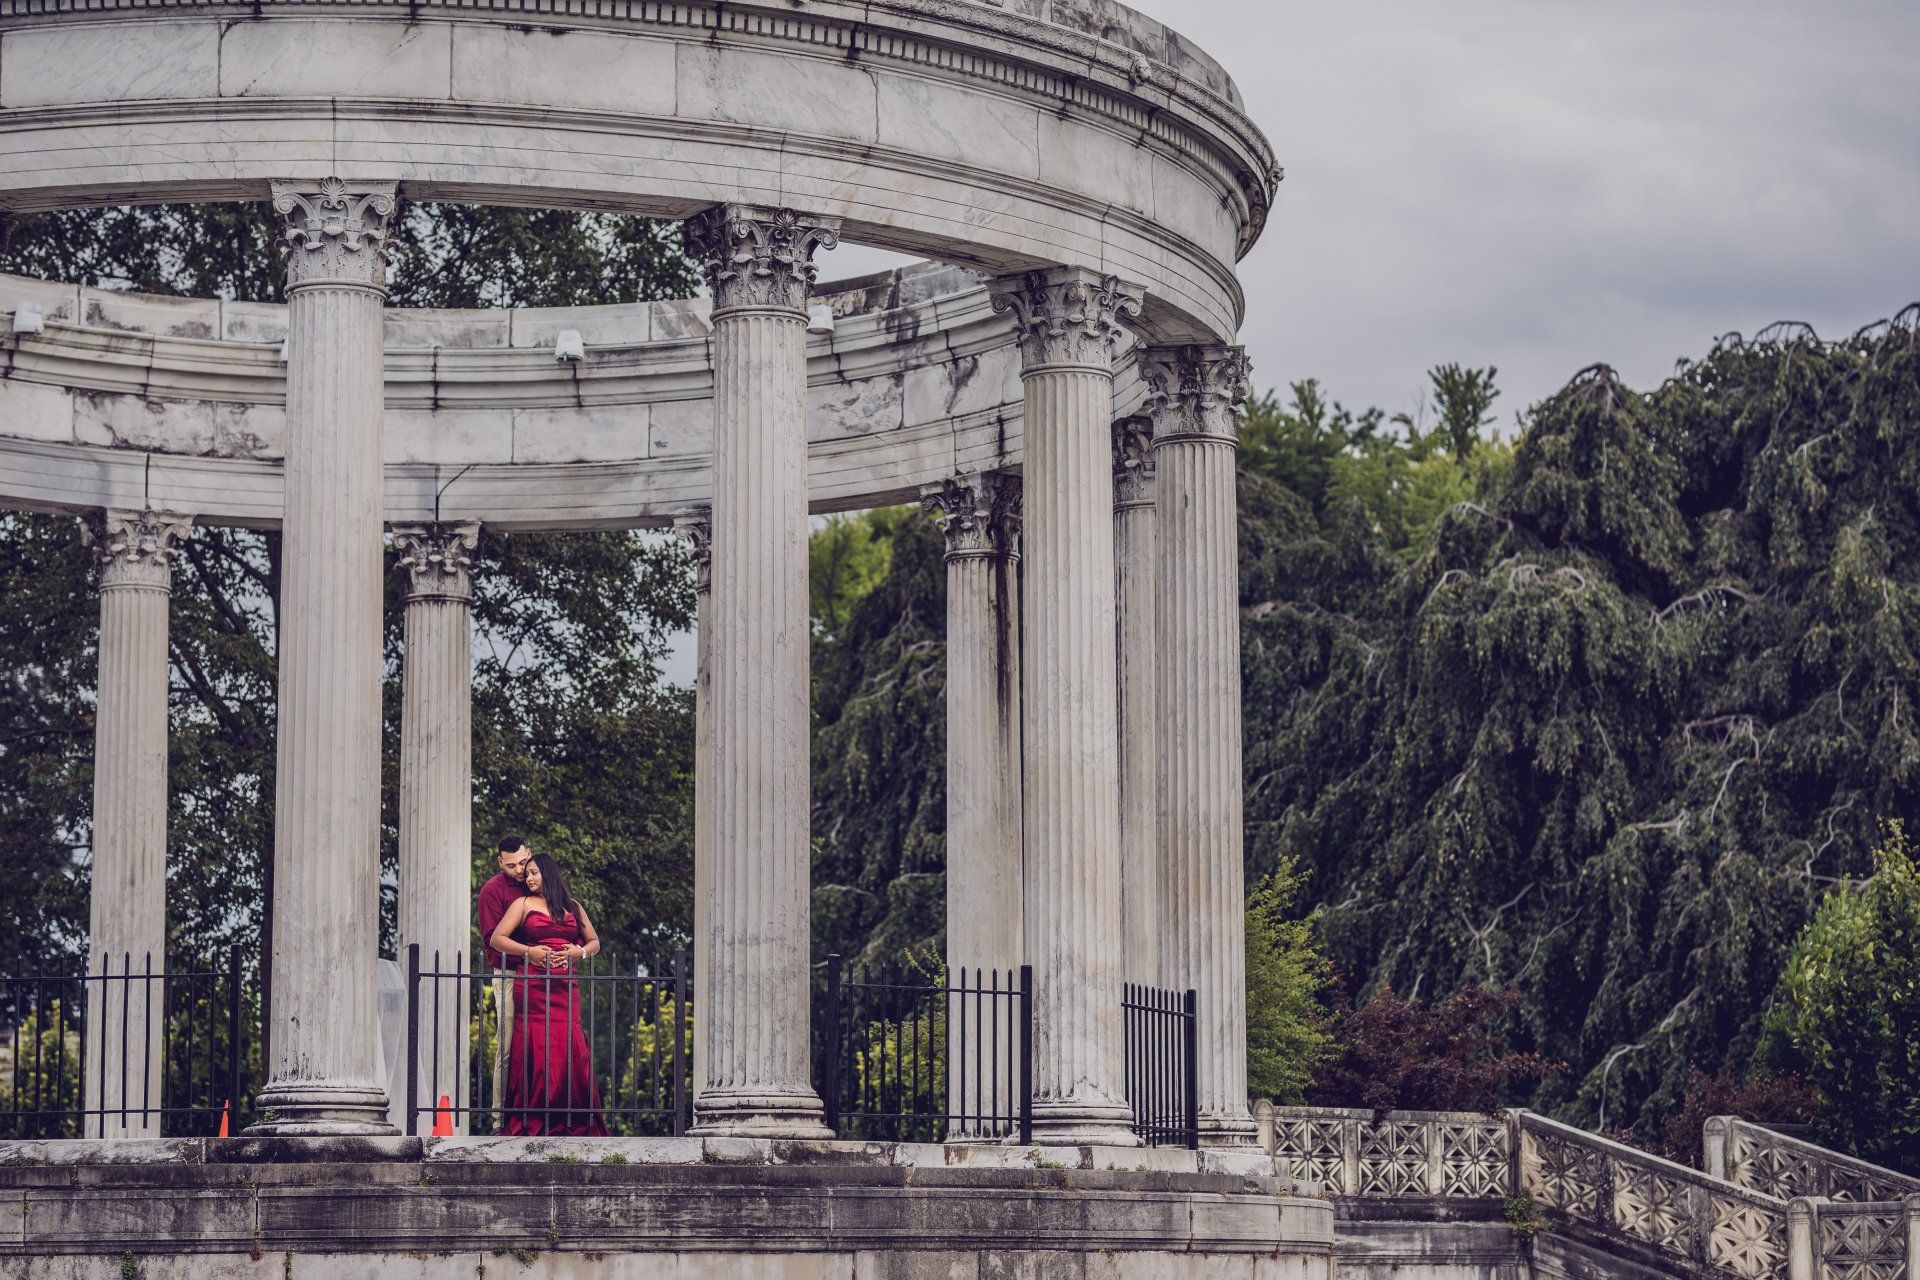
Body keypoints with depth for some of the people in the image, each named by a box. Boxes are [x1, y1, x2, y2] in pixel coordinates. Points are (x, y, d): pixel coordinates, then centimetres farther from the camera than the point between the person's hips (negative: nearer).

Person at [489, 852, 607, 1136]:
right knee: (535, 1051, -10)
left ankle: (574, 1124, -4)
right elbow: (497, 939, 3)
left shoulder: (573, 908, 19)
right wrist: (529, 951, -10)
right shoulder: (523, 905, 12)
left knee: (570, 1050, -7)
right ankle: (531, 1122, -8)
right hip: (532, 985, -2)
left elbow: (595, 942, 24)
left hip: (565, 987, 2)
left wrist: (579, 952, 2)